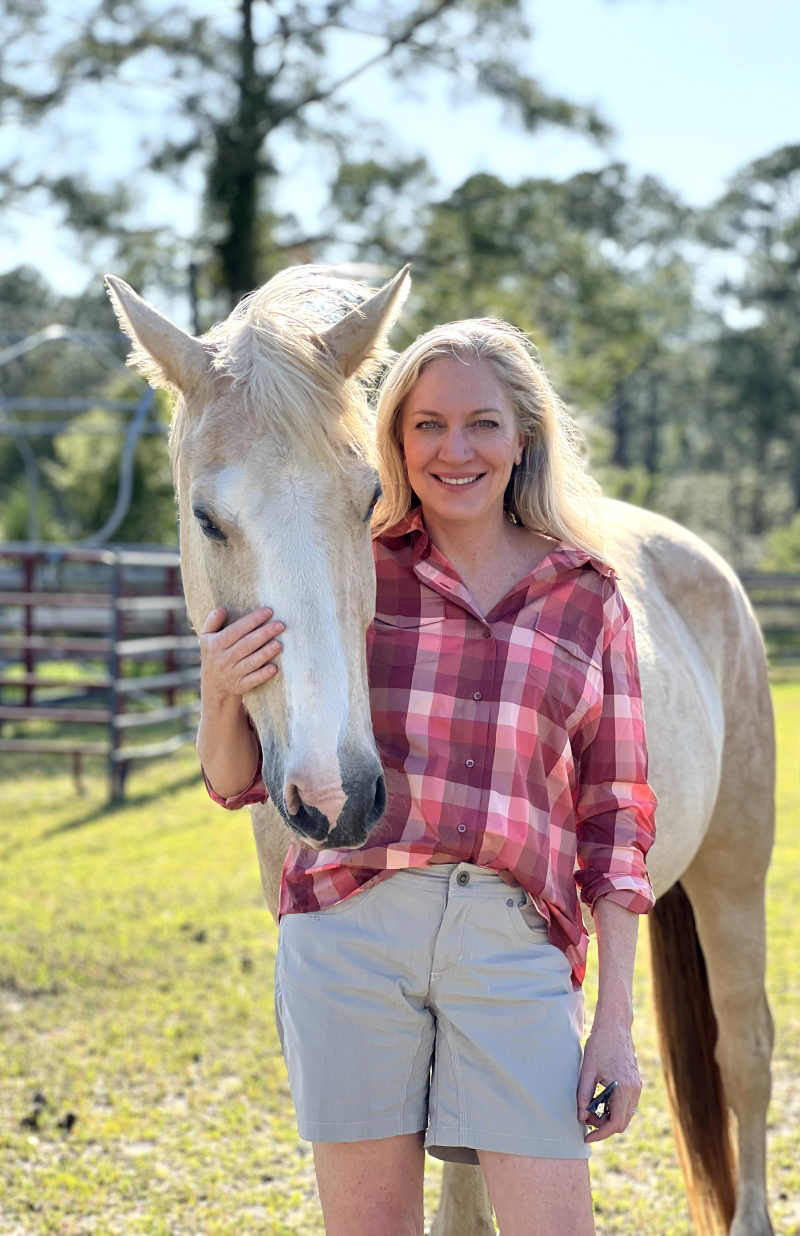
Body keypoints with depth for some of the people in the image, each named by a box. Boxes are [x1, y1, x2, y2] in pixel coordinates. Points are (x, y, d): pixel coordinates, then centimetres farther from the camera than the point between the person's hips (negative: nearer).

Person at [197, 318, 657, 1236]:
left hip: (515, 946, 0)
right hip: (352, 927, 0)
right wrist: (223, 693, -13)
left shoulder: (588, 595, 9)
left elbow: (613, 814, 9)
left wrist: (615, 1024, 3)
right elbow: (237, 781, 10)